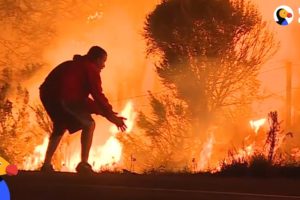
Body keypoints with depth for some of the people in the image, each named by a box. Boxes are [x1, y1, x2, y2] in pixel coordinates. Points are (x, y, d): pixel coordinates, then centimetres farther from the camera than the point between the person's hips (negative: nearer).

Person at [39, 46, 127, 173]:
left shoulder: (75, 66, 33)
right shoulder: (91, 69, 7)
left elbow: (80, 95, 33)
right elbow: (98, 95, -2)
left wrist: (106, 112, 30)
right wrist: (110, 115, 4)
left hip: (47, 93, 9)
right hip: (63, 96, -9)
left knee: (60, 127, 29)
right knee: (88, 124, 2)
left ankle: (47, 165, 27)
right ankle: (84, 164, -4)